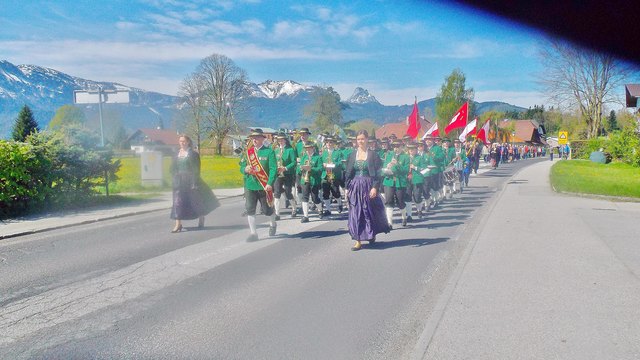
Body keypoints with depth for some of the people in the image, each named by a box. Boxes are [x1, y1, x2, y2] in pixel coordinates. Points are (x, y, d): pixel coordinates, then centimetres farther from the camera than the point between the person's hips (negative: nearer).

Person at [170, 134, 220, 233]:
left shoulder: (193, 154, -5)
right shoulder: (177, 154, 9)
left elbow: (196, 169, -8)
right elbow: (173, 168, 14)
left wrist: (194, 182, -14)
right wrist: (175, 178, 3)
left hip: (190, 180, -4)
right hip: (179, 182, 4)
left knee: (196, 200, 8)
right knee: (177, 202, -5)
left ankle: (201, 220, 28)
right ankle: (178, 224, -5)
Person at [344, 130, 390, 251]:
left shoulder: (373, 155, -3)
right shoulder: (352, 155, 6)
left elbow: (377, 173, -5)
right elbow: (348, 173, 8)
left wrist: (375, 187, -15)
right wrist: (347, 188, 3)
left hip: (369, 187, -2)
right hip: (355, 187, 2)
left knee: (370, 212, 7)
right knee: (355, 213, -1)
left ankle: (372, 233, 31)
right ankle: (358, 240, 3)